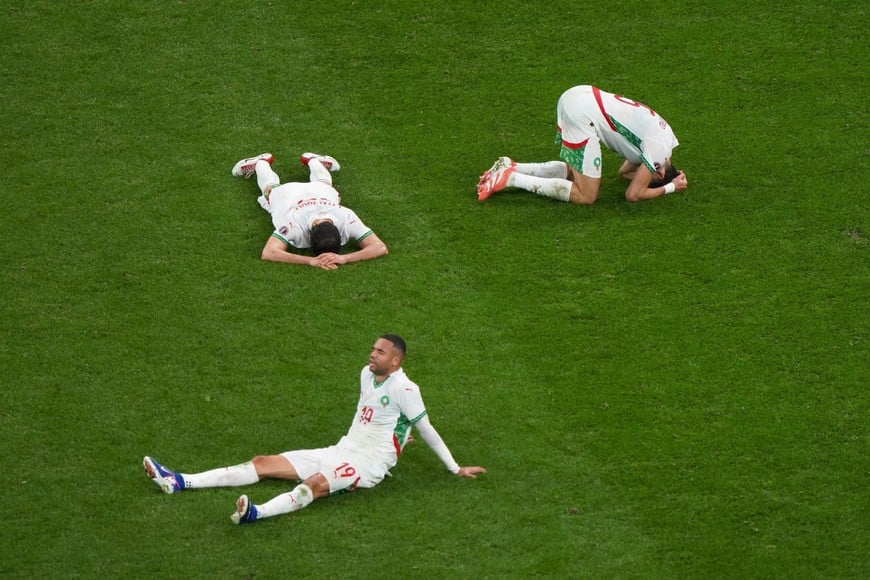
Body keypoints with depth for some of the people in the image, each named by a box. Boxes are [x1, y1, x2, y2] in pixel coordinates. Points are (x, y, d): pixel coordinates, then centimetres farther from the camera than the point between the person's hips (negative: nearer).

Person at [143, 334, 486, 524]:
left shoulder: (403, 389, -12)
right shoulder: (367, 374, 11)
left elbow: (426, 430, -7)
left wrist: (455, 469, -4)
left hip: (369, 463, -8)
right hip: (341, 452, 8)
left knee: (318, 483, -39)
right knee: (264, 463, -3)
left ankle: (258, 514, -67)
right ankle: (179, 482, -11)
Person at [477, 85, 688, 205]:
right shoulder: (659, 148, -4)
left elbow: (625, 172, 33)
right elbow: (634, 194, -2)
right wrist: (670, 188, 10)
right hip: (583, 114, -9)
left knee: (574, 172, 25)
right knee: (586, 196, -4)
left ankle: (511, 168, 12)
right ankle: (510, 179, -9)